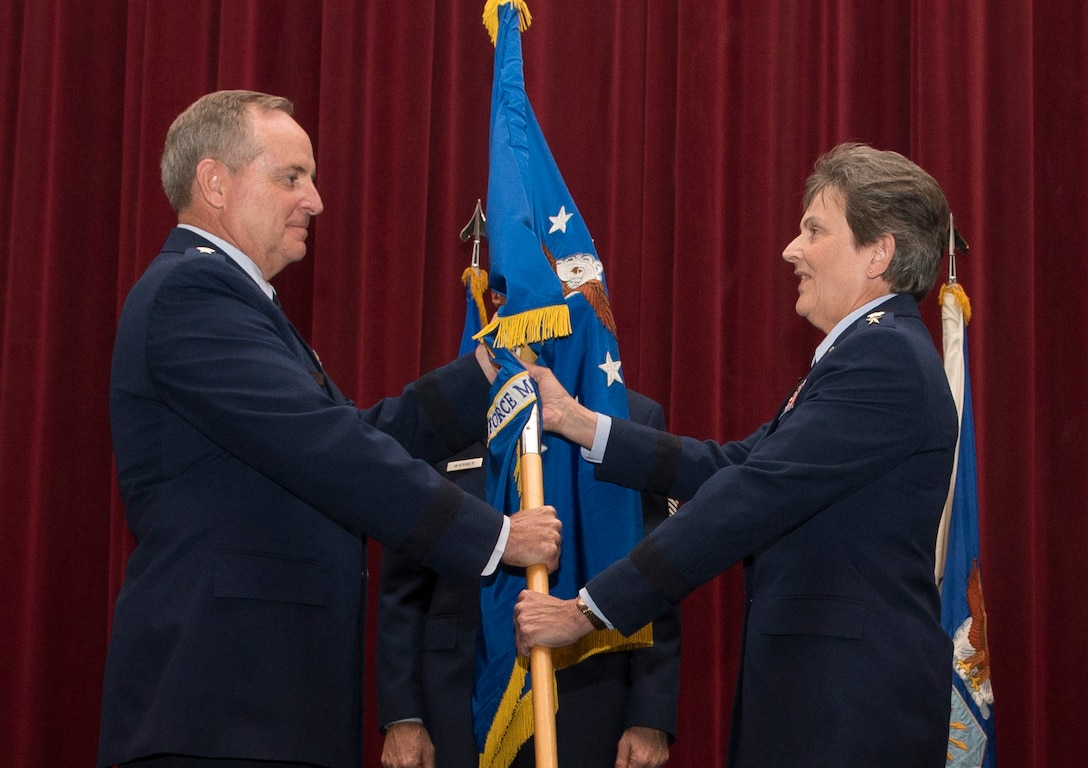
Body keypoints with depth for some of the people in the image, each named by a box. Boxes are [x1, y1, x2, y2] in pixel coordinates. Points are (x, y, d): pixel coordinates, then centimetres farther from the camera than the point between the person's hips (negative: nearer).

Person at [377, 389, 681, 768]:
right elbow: (402, 587, 4)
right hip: (460, 699, 1)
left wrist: (652, 718, -5)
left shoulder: (636, 420, 2)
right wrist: (401, 716, -1)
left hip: (586, 701, 0)